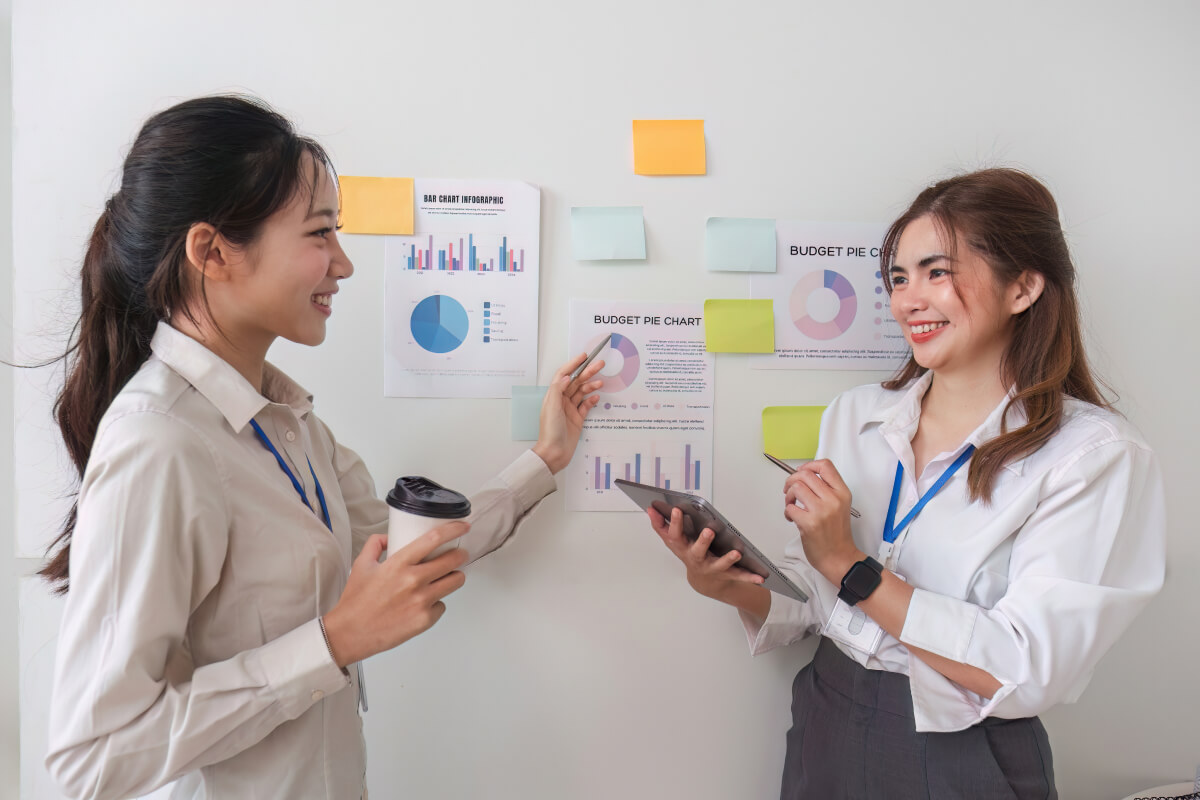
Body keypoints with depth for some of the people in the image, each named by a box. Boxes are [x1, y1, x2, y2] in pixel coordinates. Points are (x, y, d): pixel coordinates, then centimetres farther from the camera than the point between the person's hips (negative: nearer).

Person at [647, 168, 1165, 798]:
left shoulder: (1096, 456, -14)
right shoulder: (855, 415, 0)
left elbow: (1026, 674, -21)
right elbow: (810, 604, 2)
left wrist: (847, 564, -23)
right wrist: (737, 589, -17)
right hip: (827, 727, 4)